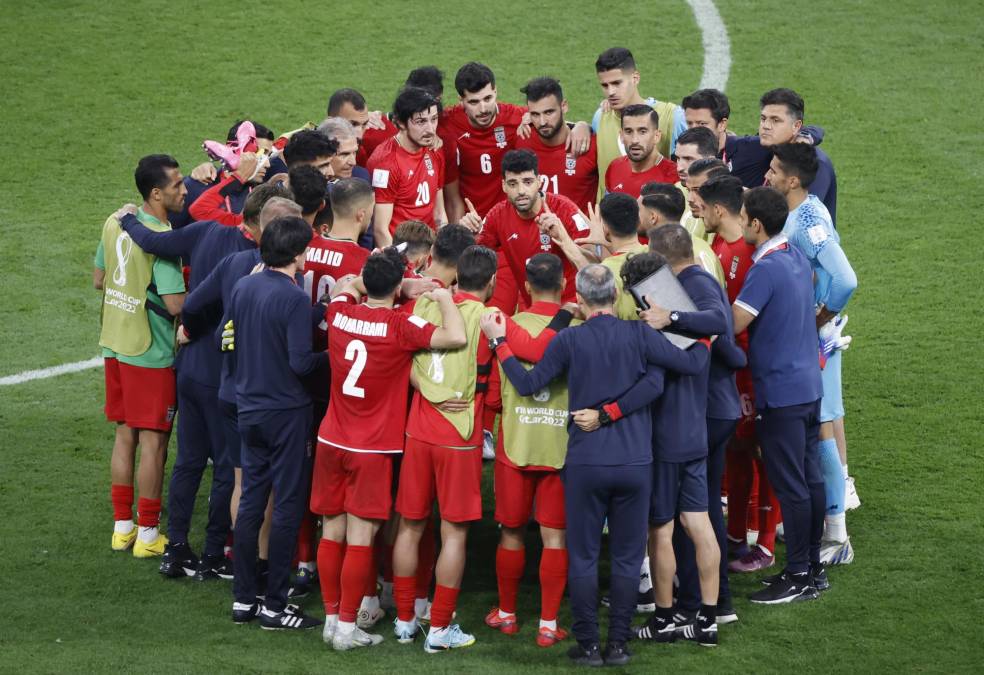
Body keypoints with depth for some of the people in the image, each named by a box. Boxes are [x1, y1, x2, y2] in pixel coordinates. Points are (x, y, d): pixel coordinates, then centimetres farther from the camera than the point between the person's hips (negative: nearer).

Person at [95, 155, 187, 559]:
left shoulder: (115, 223, 2)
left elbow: (98, 279, 13)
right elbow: (176, 303, -25)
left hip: (115, 345, 7)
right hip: (151, 354, -7)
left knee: (125, 435, 16)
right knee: (154, 440, 3)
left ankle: (122, 526, 23)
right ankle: (148, 535, 9)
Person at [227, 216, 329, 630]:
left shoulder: (242, 288, 3)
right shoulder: (294, 299, -19)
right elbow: (300, 362, -21)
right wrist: (331, 356, -5)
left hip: (249, 409, 7)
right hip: (287, 412, -7)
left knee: (250, 501, 13)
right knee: (287, 506, 1)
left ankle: (243, 599, 16)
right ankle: (275, 606, 4)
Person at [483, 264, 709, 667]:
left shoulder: (569, 341, -5)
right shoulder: (639, 335, -5)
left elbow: (527, 384, 0)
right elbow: (692, 364, 0)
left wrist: (498, 342, 11)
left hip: (585, 463, -1)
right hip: (635, 463, 1)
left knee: (583, 557, 8)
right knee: (626, 557, 9)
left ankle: (588, 645, 8)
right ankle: (618, 644, 10)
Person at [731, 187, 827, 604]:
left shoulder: (766, 269, -20)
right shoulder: (797, 258, 7)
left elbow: (732, 324, -22)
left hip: (780, 393, -9)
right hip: (808, 385, 9)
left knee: (790, 487, -3)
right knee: (810, 479, 13)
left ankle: (799, 577, 2)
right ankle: (812, 569, 21)